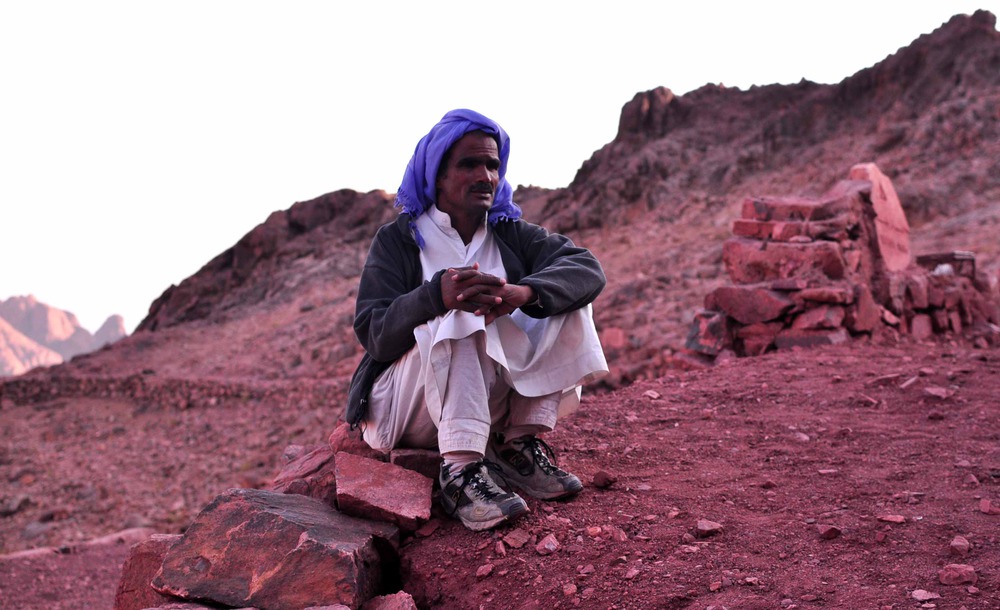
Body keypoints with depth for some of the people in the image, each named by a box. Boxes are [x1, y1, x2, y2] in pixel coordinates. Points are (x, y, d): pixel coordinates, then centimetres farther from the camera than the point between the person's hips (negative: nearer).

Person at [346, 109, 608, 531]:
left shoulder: (512, 235, 7)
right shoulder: (396, 241, -4)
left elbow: (588, 270, -10)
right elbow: (373, 335, -17)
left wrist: (524, 292, -32)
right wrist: (435, 295, -37)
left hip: (492, 400, 4)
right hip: (405, 408, -4)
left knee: (563, 302, -10)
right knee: (457, 316, -30)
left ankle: (520, 445, -14)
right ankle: (460, 471, -36)